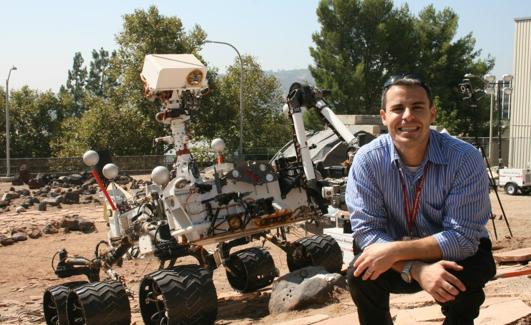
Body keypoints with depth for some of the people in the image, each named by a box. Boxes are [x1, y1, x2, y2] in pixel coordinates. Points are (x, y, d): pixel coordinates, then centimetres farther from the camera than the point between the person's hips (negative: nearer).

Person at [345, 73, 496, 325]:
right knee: (360, 274, -25)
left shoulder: (465, 158, -22)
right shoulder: (367, 160, -17)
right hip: (395, 260, 1)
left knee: (466, 276, -32)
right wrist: (417, 270, -35)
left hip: (453, 255, -1)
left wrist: (395, 250, -33)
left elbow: (463, 238, -24)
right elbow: (366, 231, -19)